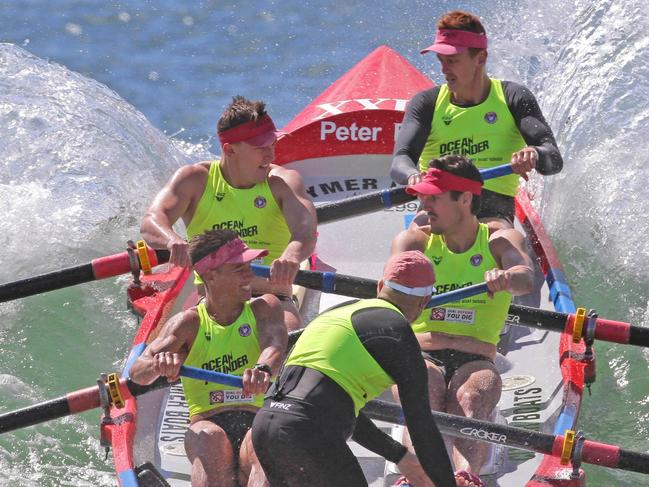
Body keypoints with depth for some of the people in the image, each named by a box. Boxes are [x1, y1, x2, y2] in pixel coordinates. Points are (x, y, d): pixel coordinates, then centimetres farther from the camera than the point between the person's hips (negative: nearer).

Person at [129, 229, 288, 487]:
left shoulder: (264, 308, 14)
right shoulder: (188, 323, 10)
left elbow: (274, 345, -9)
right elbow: (137, 373, -4)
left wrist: (264, 369, -35)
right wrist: (158, 365, -30)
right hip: (206, 425, 0)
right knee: (211, 437, -37)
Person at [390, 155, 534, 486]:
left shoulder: (499, 240, 9)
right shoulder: (415, 240, 13)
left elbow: (526, 279, -13)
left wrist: (506, 278, -39)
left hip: (476, 362, -1)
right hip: (420, 355, 1)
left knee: (471, 405, -35)